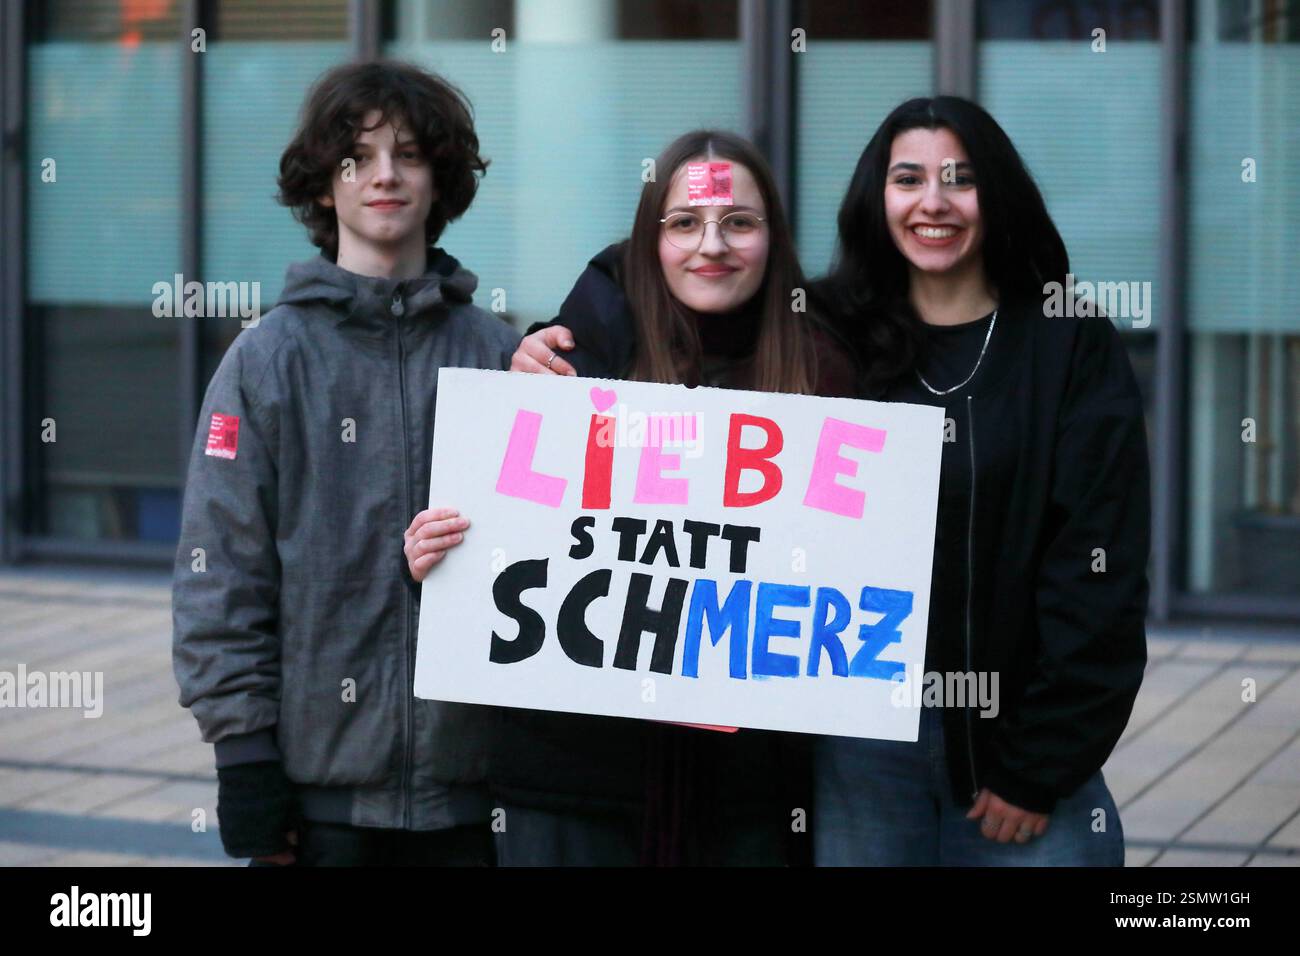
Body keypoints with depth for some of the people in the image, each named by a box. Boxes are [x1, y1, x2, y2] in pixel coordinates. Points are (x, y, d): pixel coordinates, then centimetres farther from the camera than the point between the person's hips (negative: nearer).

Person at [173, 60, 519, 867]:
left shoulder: (495, 353, 6)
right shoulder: (269, 360, -1)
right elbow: (220, 567, -3)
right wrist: (242, 752, -8)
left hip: (465, 774, 2)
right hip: (321, 777, -2)